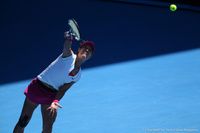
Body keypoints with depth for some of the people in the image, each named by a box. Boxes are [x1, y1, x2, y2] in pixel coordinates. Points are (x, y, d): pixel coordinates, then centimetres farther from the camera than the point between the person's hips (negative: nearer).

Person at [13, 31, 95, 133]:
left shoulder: (78, 76, 5)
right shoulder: (69, 56, -10)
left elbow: (63, 89, -1)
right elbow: (67, 46, -33)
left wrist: (56, 101, -20)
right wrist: (69, 37, -56)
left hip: (52, 96, 5)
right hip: (37, 88, -5)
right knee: (22, 124, -1)